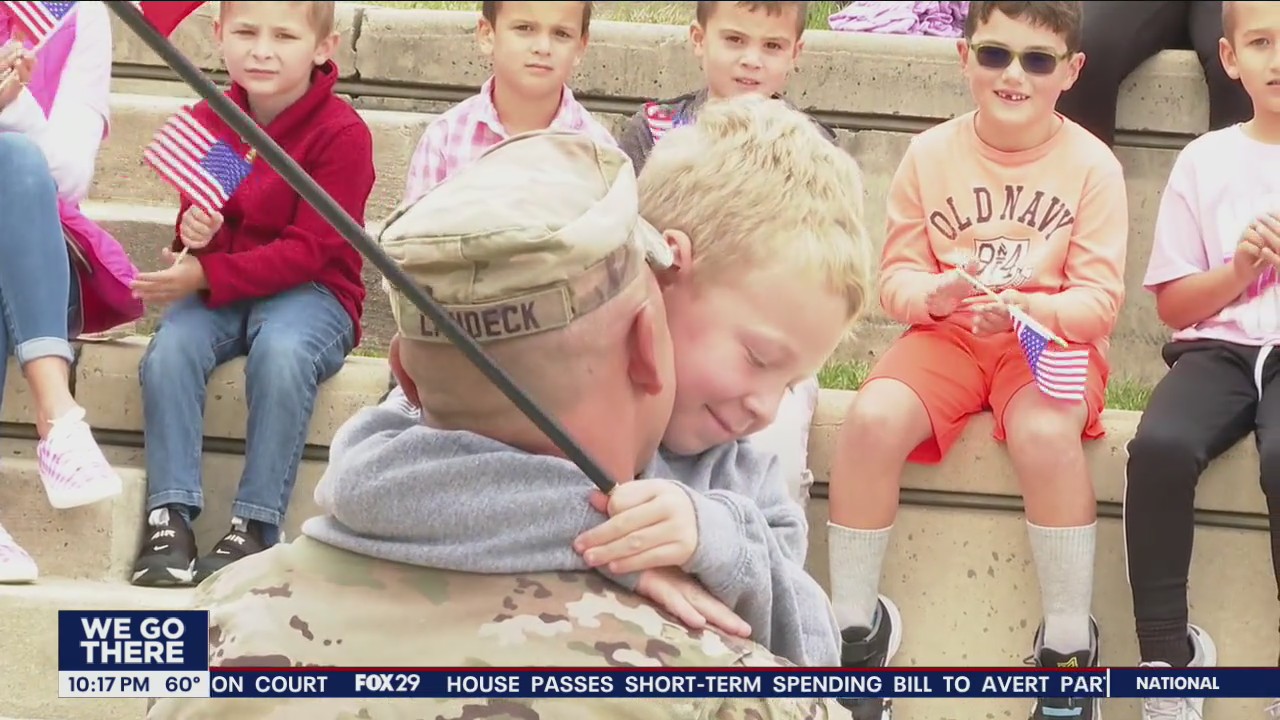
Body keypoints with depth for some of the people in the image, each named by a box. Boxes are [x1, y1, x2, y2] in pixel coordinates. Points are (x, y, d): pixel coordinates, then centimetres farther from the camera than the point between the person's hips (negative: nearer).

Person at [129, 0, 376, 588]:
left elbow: (308, 251, -17)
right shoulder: (208, 120, 5)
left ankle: (256, 523, -26)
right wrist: (194, 234, -12)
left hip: (310, 291, -4)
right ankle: (170, 516, -23)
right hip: (219, 288, 4)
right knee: (170, 347, -26)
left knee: (281, 351, -36)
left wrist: (207, 274, -25)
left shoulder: (342, 133, -12)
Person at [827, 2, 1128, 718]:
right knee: (872, 421, -27)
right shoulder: (930, 155, 1)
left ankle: (1070, 644, -18)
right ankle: (855, 626, -10)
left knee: (1046, 435, -35)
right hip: (947, 335, 2)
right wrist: (934, 292, -19)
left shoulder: (1093, 165, -5)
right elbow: (896, 276, 4)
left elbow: (1100, 300, -6)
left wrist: (1026, 308, -25)